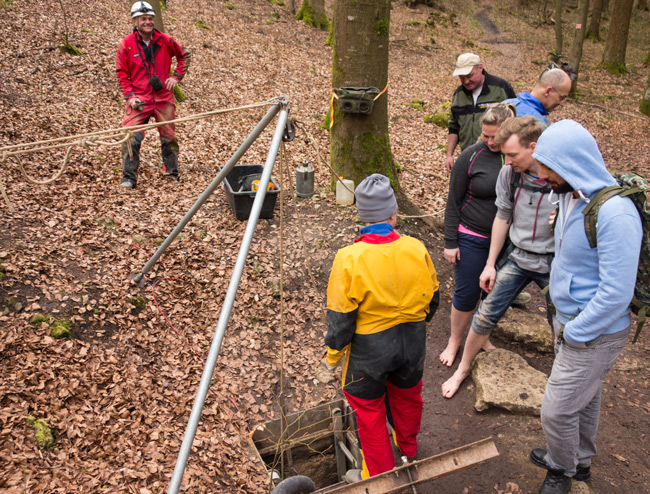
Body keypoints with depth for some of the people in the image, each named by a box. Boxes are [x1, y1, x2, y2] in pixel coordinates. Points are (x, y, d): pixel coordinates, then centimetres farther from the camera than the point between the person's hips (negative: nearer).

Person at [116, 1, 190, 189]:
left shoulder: (165, 40, 1)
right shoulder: (126, 44, -2)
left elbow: (184, 55, 16)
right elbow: (122, 73, 3)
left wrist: (177, 76, 4)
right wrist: (130, 95, -9)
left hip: (164, 98, 2)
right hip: (139, 100, -2)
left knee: (169, 137, 9)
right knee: (131, 138, -11)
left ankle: (172, 173, 27)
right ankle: (128, 178, -1)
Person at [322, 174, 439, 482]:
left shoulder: (349, 260, -25)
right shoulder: (417, 249, -13)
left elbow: (341, 319, -17)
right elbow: (432, 300, 2)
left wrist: (333, 354, 1)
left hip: (369, 350, -4)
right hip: (412, 343, 5)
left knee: (369, 411, 17)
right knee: (407, 398, 29)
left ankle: (379, 478, 35)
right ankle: (408, 451, 55)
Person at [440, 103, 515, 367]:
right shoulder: (471, 156, -11)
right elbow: (453, 201, -6)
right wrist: (450, 242, -7)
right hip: (472, 240, -3)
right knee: (466, 294, 6)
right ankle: (454, 341, 27)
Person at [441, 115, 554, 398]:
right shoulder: (508, 174, -8)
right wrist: (490, 264, 7)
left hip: (553, 264, -3)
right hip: (518, 258, 3)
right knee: (486, 315, 5)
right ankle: (463, 368, 28)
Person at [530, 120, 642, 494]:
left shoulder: (615, 214, -30)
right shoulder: (571, 196, -1)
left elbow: (617, 293, -29)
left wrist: (575, 333, -18)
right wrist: (564, 320, 13)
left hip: (596, 333, -8)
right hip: (570, 320, 8)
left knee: (557, 409, 4)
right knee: (584, 397, 26)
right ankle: (580, 460, 48)